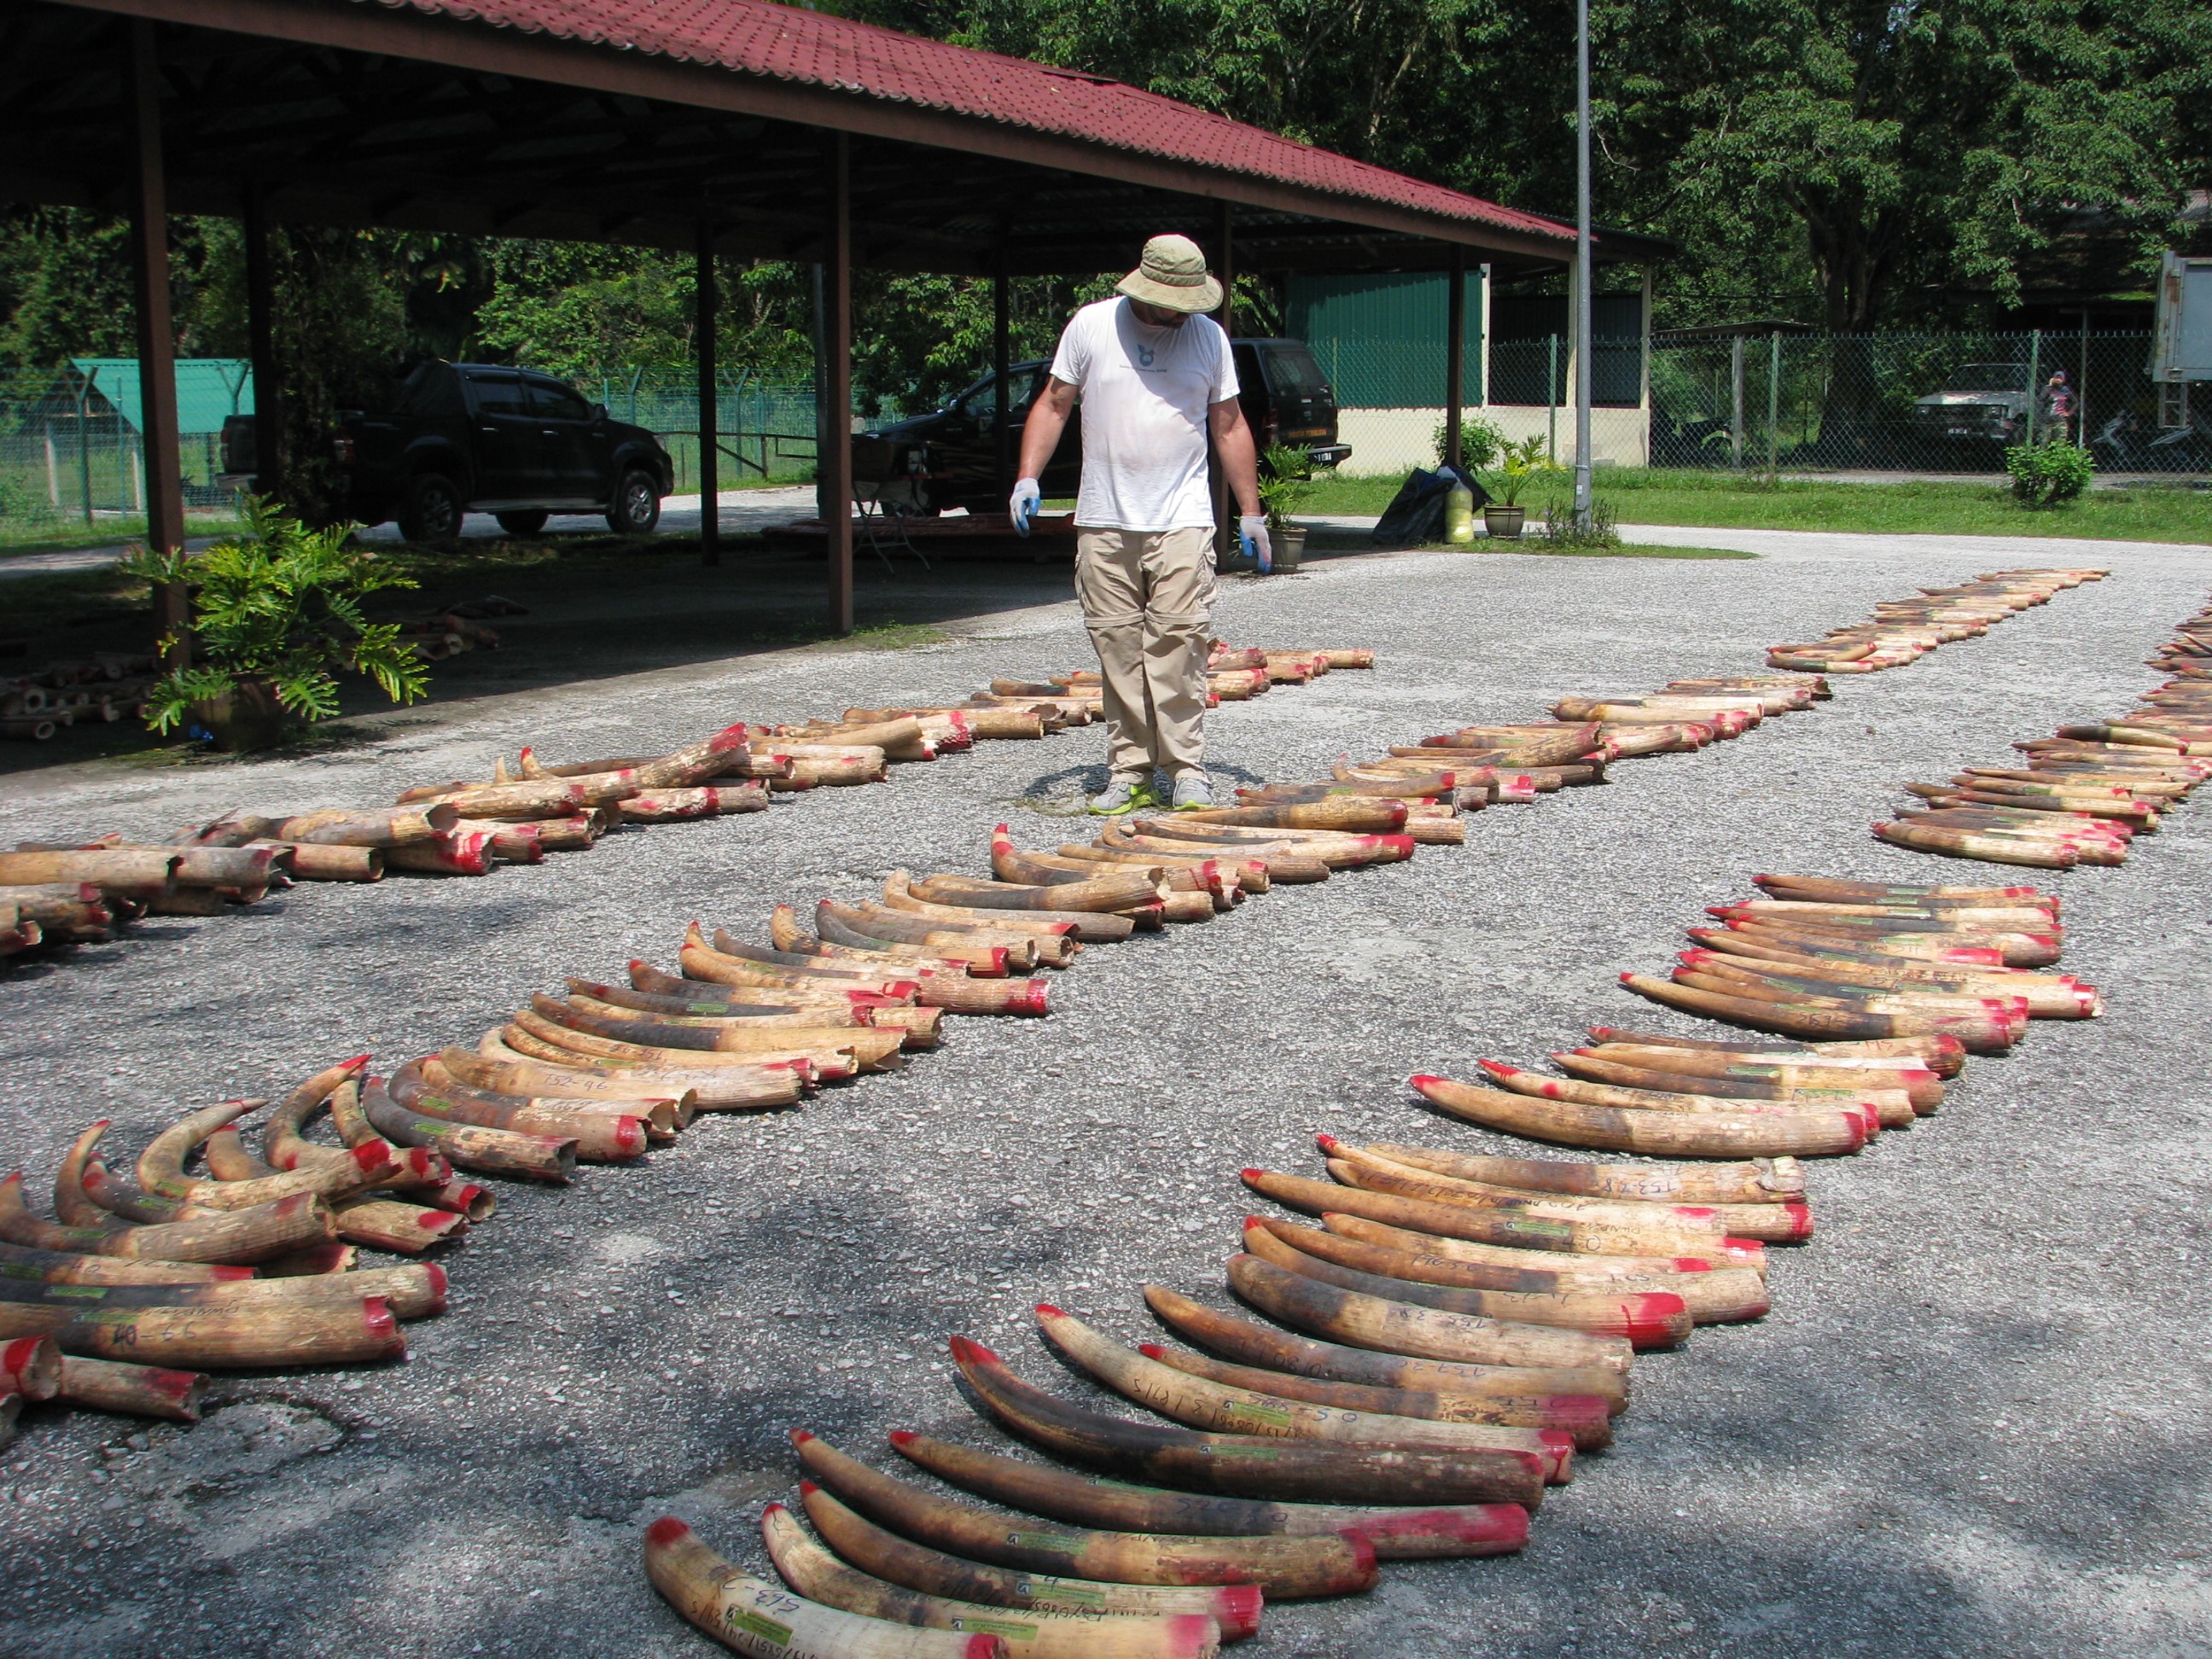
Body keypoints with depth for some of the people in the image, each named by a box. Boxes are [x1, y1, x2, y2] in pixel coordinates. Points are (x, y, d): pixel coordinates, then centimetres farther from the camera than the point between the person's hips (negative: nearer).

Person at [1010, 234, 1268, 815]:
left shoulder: (1208, 337, 7)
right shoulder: (1092, 325, 4)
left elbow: (1230, 427, 13)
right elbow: (1054, 404, 9)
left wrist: (1250, 514, 12)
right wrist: (1028, 478, -3)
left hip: (1182, 521, 0)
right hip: (1103, 521, 1)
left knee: (1179, 640, -9)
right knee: (1116, 646, 1)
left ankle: (1187, 768, -3)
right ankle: (1128, 772, 8)